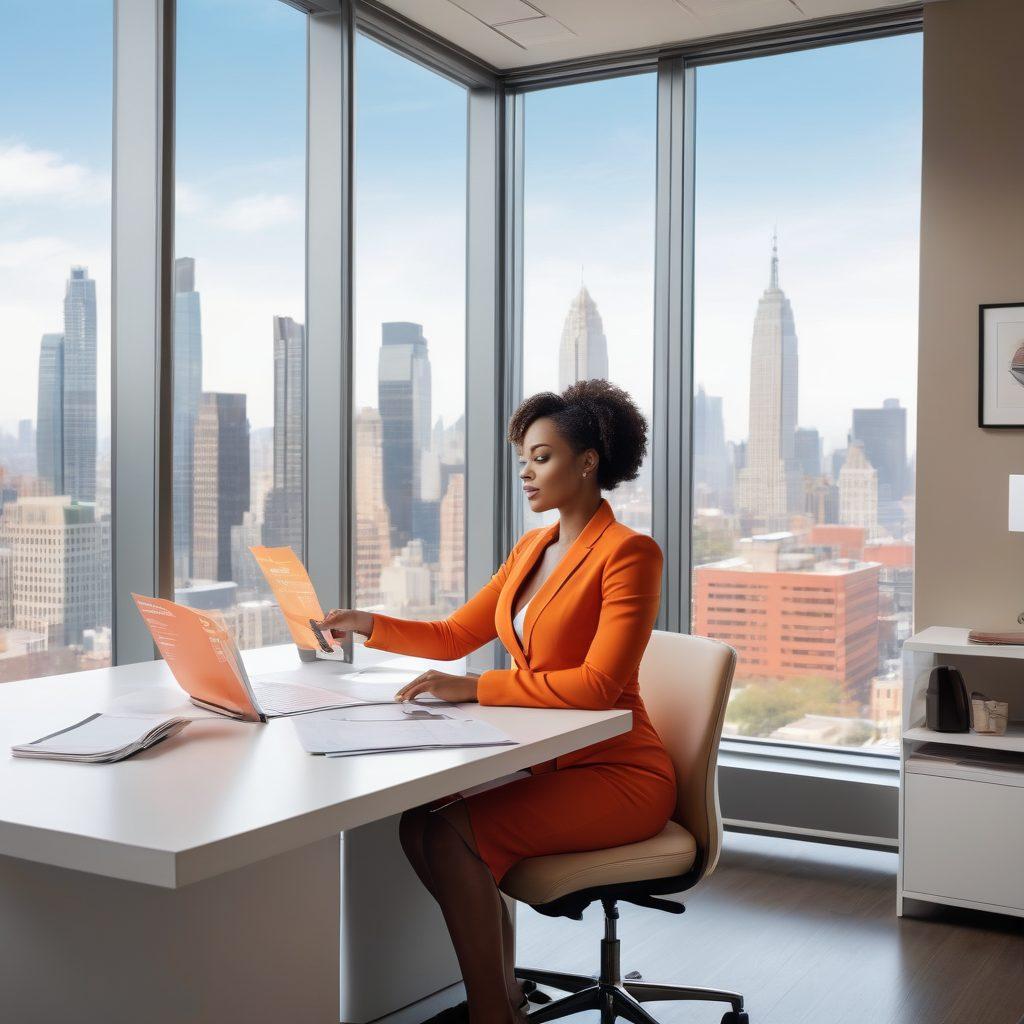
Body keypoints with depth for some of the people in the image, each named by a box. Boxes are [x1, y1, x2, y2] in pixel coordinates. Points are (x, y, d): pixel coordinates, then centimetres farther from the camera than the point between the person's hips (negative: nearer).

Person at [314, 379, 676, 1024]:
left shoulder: (630, 553, -14)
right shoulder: (533, 548, 12)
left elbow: (597, 685, -23)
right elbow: (454, 637, 15)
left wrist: (473, 688, -25)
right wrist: (369, 625, 0)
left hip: (620, 774, -7)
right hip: (546, 763, 8)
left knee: (451, 834, -23)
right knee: (419, 823, -12)